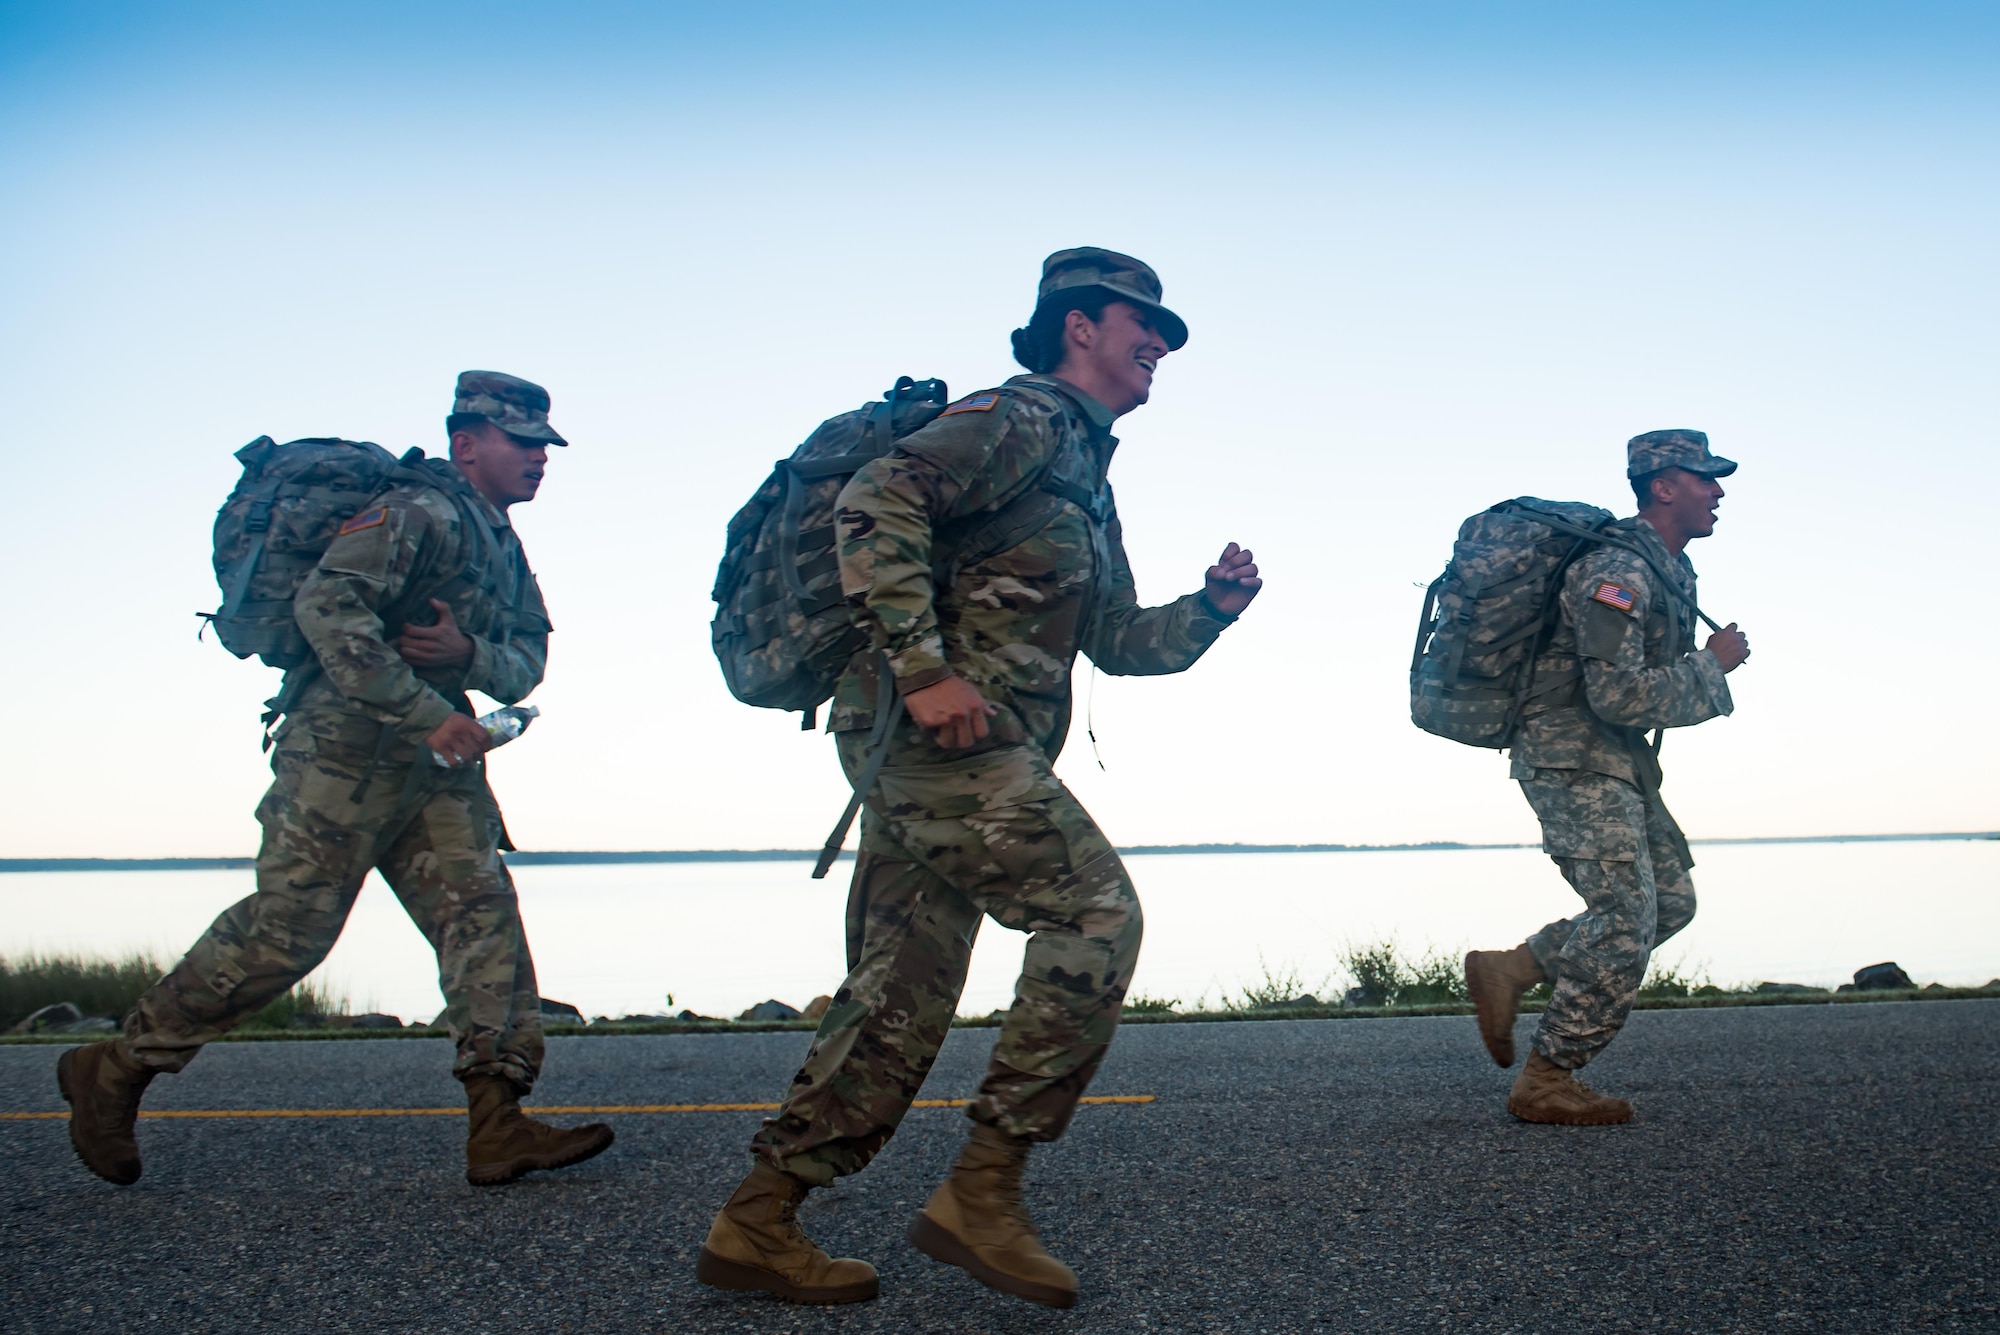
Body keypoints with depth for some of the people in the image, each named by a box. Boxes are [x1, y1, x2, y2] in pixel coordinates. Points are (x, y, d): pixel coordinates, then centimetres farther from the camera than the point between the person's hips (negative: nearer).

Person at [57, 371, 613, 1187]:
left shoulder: (503, 545, 18)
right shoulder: (420, 513, -12)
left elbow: (528, 661, 13)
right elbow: (327, 606, -26)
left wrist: (469, 654, -11)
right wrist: (428, 713, -27)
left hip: (431, 762, 9)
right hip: (346, 747, -9)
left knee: (483, 913, -2)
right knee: (285, 931, -7)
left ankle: (499, 1126, -4)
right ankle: (114, 1072, 10)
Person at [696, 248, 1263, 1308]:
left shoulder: (1087, 477, 28)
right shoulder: (1022, 418, -3)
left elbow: (1115, 639, 30)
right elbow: (877, 500, -19)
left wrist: (1210, 608, 13)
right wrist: (924, 667, -24)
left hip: (936, 749, 10)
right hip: (941, 731, -10)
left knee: (897, 1000, 8)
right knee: (1096, 912, -12)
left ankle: (755, 1224, 13)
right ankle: (983, 1189, -8)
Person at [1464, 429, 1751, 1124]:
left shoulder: (1669, 568, 13)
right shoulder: (1618, 571, -20)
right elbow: (1620, 695, -27)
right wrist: (1713, 664, -16)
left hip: (1616, 761, 10)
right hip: (1572, 758, -10)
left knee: (1670, 899, 10)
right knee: (1625, 922, -10)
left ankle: (1509, 970, 12)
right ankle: (1545, 1085, -1)